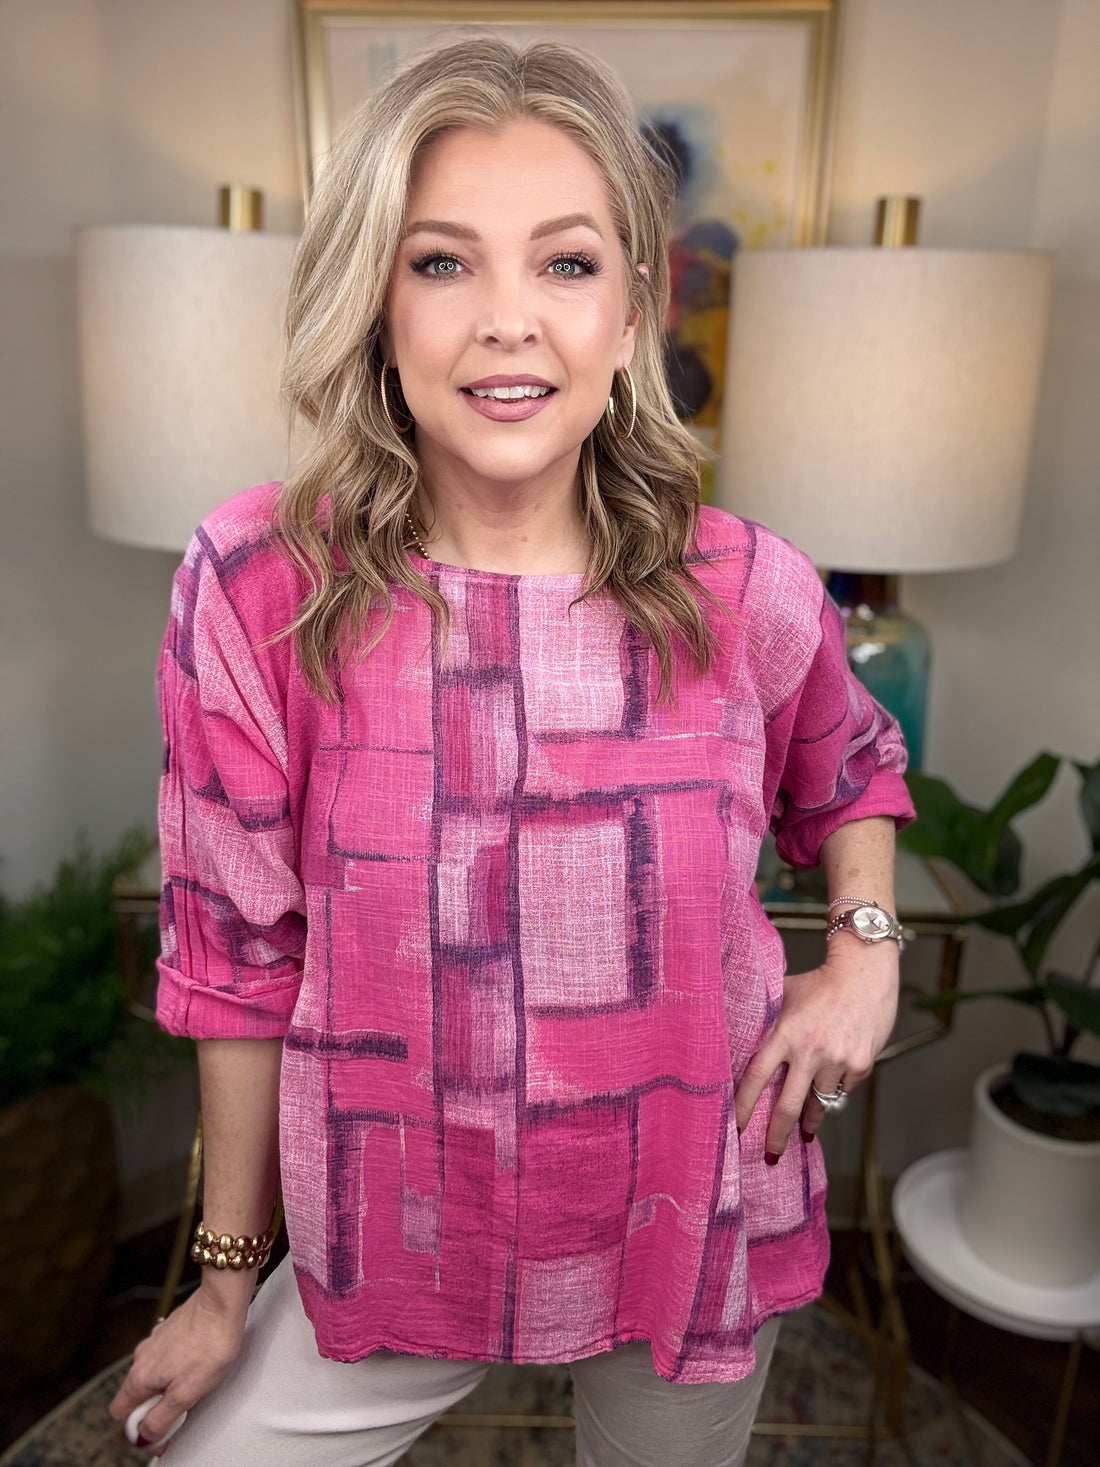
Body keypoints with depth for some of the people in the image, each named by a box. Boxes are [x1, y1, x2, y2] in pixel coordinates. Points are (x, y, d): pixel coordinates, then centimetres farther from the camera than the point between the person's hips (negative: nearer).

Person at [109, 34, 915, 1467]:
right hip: (396, 1248, 0)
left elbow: (853, 770, 10)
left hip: (696, 1232, 2)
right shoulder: (260, 584, -16)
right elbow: (241, 957, -9)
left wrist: (865, 951, -8)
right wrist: (227, 1276, 0)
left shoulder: (749, 592, -13)